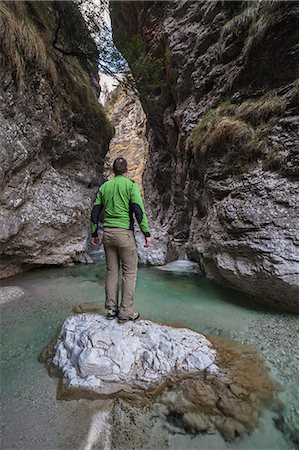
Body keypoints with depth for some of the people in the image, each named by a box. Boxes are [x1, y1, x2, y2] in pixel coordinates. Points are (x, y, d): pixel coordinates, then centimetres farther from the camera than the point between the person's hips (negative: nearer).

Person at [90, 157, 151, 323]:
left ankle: (112, 309, 18)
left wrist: (94, 233, 18)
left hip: (107, 233, 5)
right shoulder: (131, 185, -2)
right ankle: (126, 311, 6)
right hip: (124, 233, -5)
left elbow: (95, 211, 11)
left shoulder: (104, 186, 13)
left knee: (112, 271, 12)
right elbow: (138, 210, -12)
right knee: (130, 272, 4)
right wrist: (147, 233, -9)